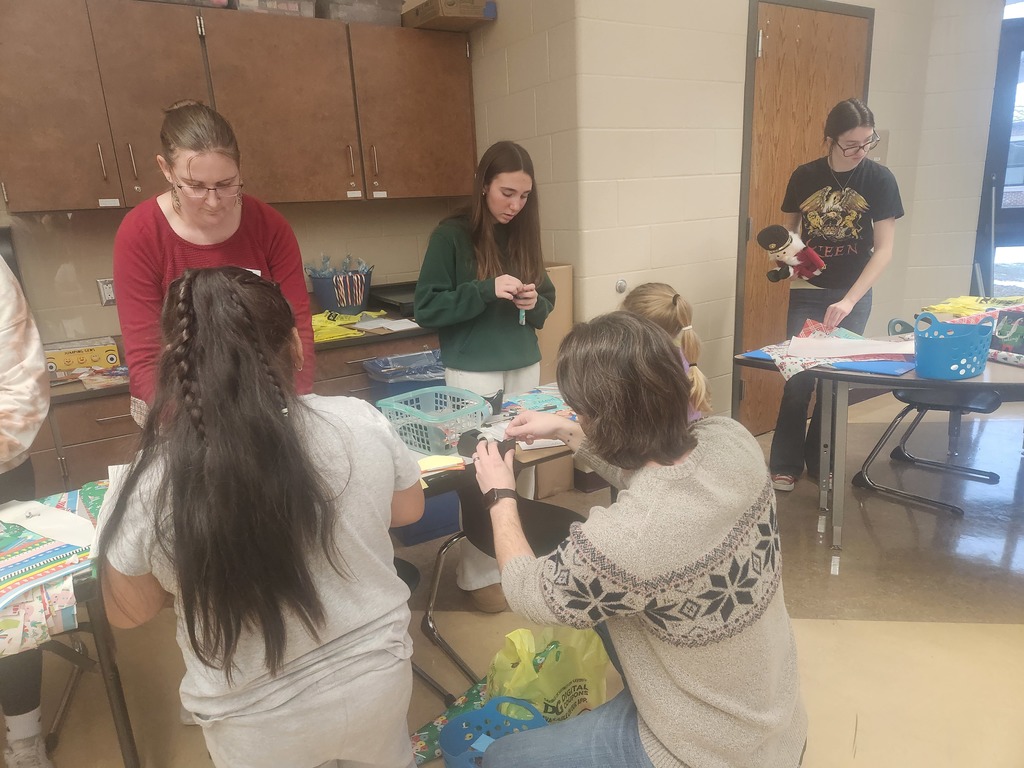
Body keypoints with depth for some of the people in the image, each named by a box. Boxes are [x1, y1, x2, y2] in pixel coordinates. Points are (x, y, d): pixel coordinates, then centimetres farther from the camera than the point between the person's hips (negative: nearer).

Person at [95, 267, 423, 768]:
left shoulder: (147, 489, -24)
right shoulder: (360, 422, -21)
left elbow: (127, 613, -5)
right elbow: (409, 510, -1)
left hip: (256, 723, 0)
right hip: (376, 678, 1)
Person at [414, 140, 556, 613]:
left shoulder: (524, 235, 8)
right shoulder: (451, 236, -8)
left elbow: (546, 304, 15)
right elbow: (426, 309, -11)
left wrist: (534, 302, -9)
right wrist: (486, 290, -21)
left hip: (525, 369, 5)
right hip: (473, 374, -5)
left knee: (523, 465, 9)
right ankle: (479, 574, 14)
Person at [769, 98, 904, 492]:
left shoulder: (880, 179, -8)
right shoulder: (804, 177, -5)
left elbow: (884, 249, -11)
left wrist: (848, 301, -19)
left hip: (854, 295, 0)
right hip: (807, 292, 0)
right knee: (799, 377, -2)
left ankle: (820, 460, 23)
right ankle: (785, 464, 10)